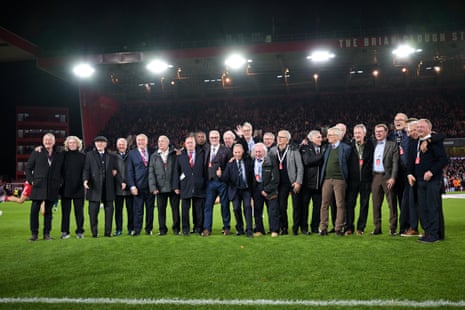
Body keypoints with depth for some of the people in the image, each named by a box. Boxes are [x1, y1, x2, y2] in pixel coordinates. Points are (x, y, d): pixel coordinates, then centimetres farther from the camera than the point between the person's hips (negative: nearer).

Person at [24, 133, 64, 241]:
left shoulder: (60, 155, 10)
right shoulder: (36, 153, 6)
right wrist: (31, 180, -1)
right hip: (38, 187, -1)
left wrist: (60, 182, 5)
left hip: (53, 188, 1)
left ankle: (47, 233, 14)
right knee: (34, 210, -3)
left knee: (48, 211, 7)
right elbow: (28, 168, 9)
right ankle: (34, 234, 6)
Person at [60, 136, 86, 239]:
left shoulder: (83, 156, 4)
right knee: (65, 210, 5)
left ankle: (80, 231, 12)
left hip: (78, 188, -1)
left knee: (79, 210, 4)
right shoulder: (64, 155, 6)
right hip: (66, 187, 1)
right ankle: (65, 232, 13)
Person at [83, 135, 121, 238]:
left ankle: (108, 232, 12)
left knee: (109, 209, 4)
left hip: (108, 188, 2)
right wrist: (85, 180, -17)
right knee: (93, 211, 1)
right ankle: (94, 232, 11)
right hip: (94, 187, -2)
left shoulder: (111, 156, 14)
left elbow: (116, 171, 11)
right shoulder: (89, 155, 8)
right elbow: (86, 169, 0)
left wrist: (121, 182, -4)